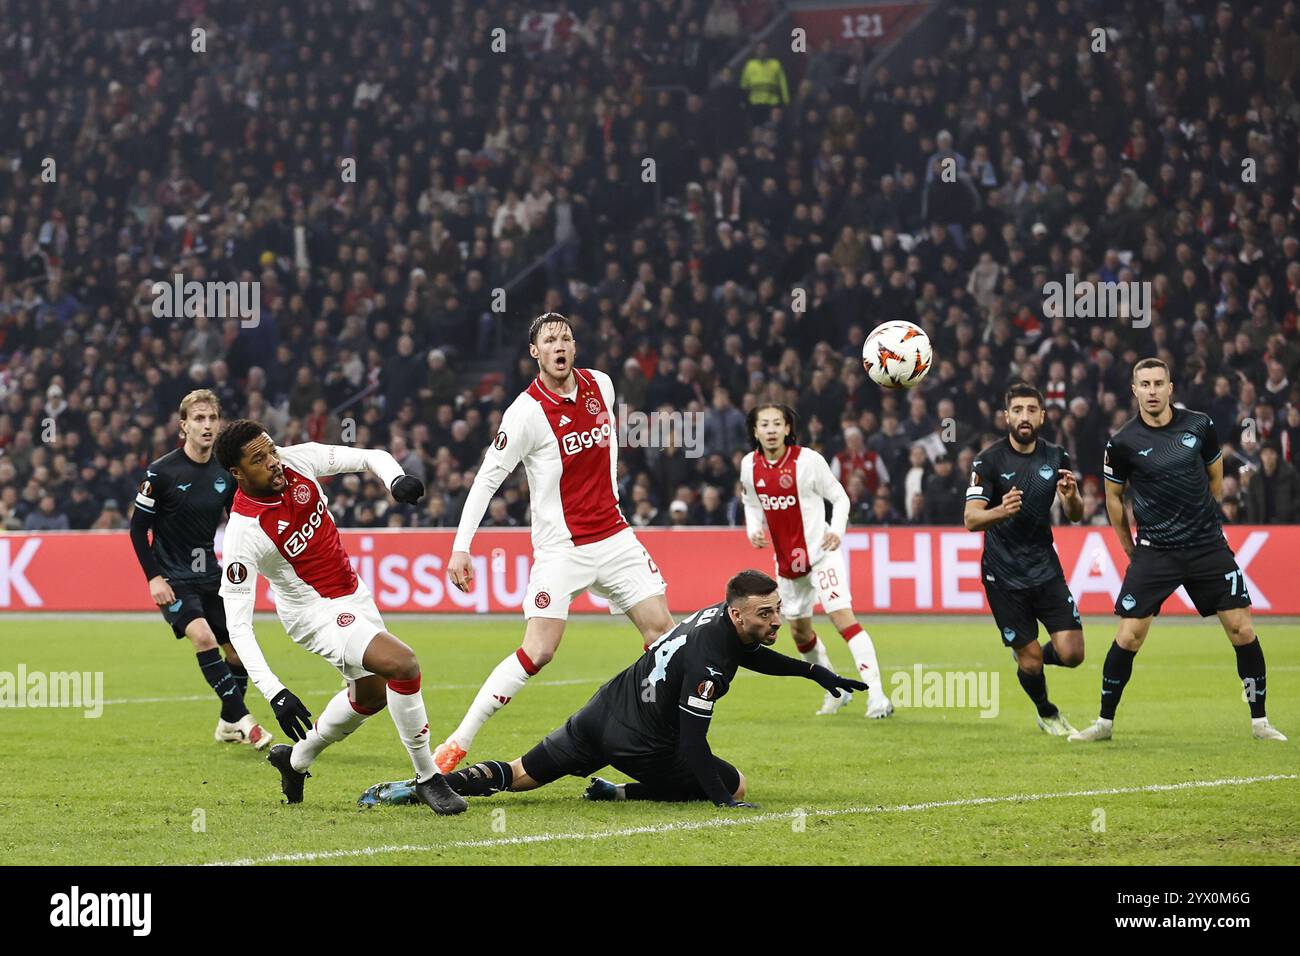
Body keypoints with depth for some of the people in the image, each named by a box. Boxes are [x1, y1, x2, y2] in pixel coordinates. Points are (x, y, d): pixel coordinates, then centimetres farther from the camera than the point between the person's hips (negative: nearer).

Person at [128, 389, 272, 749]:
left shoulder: (226, 473, 0)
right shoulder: (161, 472, -14)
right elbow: (138, 527, -8)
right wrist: (154, 578, -14)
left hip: (210, 575, 6)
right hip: (173, 579, -6)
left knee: (239, 648, 5)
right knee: (202, 636, -27)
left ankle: (228, 725, 25)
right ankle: (242, 719, -24)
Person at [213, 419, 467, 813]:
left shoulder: (297, 461, -13)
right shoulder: (243, 531, -28)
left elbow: (371, 457, -3)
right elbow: (236, 623, -28)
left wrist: (397, 481, -27)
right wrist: (274, 693, -35)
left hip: (353, 593, 8)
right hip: (316, 613, -8)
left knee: (371, 694, 25)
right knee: (402, 663, -26)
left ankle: (296, 759, 45)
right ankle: (427, 779, -11)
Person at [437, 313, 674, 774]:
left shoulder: (601, 385, 4)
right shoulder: (527, 412, -14)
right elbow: (487, 478, -12)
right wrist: (461, 546, -17)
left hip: (613, 536, 6)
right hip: (561, 547, -6)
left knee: (661, 626, -1)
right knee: (538, 650, -15)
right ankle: (458, 744, -8)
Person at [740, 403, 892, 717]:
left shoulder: (808, 460, -14)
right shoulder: (750, 465, 1)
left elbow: (839, 497, -6)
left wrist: (837, 530, -23)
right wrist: (753, 530, -5)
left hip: (820, 553, -6)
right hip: (786, 560, 6)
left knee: (843, 618, -21)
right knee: (800, 632, 15)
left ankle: (877, 695, -25)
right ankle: (835, 690, 36)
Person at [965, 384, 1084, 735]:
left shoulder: (1056, 456, 1)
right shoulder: (989, 460, -11)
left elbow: (1075, 515, 4)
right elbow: (971, 519, -18)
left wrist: (1072, 498, -21)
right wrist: (1000, 512, -40)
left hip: (1045, 568, 3)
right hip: (1003, 575, -3)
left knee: (1072, 654, -6)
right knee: (1031, 663, -3)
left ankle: (1028, 654, 28)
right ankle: (1047, 714, 29)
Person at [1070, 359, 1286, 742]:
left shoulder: (1200, 425, -2)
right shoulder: (1123, 442, -7)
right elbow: (1113, 496, 8)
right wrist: (1129, 546, 12)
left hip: (1208, 547, 2)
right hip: (1154, 551, -2)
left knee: (1242, 630, -2)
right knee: (1128, 638, -6)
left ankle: (1259, 721, 10)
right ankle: (1105, 721, 11)